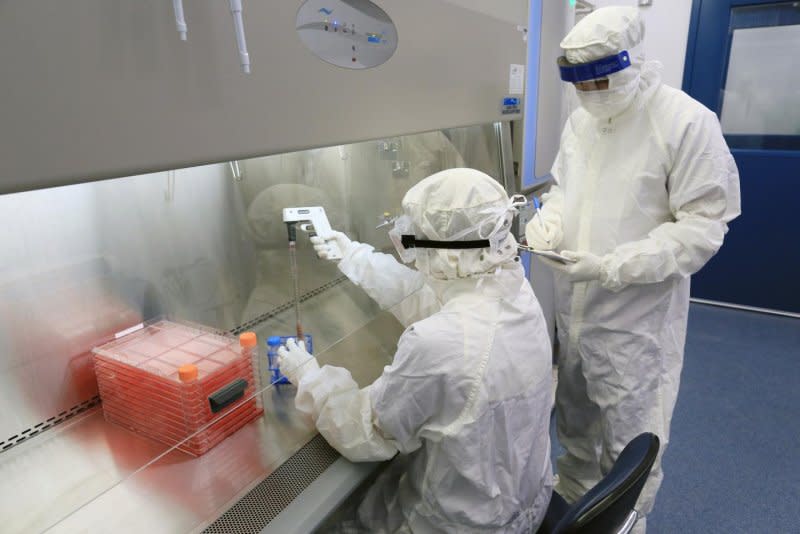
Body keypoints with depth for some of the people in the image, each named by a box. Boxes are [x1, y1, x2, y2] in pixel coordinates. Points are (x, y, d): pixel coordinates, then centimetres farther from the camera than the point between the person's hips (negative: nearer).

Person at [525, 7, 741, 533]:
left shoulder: (689, 122, -13)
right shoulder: (581, 119, 5)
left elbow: (704, 226, -15)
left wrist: (613, 266, -25)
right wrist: (544, 228, -6)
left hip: (636, 314, -6)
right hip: (572, 304, 6)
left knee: (628, 437, 9)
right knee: (574, 414, 22)